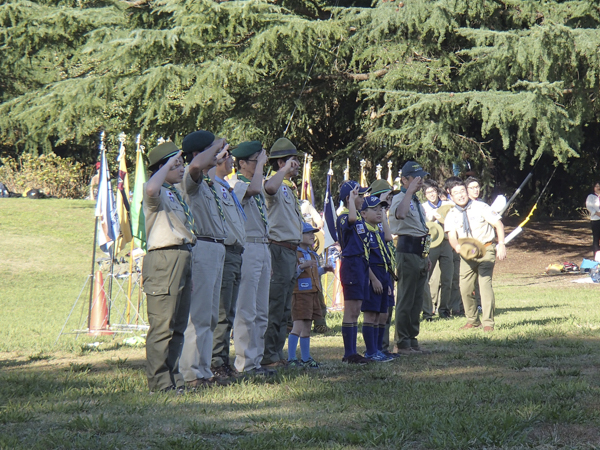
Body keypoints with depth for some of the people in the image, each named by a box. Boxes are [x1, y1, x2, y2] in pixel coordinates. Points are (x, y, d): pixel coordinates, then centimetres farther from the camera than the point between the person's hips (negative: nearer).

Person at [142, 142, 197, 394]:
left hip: (184, 258, 10)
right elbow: (151, 188, -34)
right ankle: (159, 382, -6)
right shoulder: (158, 194, -7)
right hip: (164, 259, -10)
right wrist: (168, 165, -19)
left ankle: (173, 377, 18)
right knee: (162, 326, -9)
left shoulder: (176, 194, 22)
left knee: (179, 326, 12)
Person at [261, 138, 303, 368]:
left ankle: (277, 353, 18)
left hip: (291, 251, 10)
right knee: (275, 306, -9)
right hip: (279, 249, -10)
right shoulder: (277, 185, -10)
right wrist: (286, 170, -28)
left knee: (284, 308, 13)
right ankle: (268, 355, -7)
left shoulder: (290, 188, 21)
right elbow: (269, 188, -38)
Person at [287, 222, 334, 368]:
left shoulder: (312, 254, 20)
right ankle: (291, 359, -13)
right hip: (300, 293, -9)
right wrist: (302, 266, -29)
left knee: (307, 327, 13)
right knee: (299, 325, -14)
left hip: (313, 293, 9)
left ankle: (305, 358, 18)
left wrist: (324, 269, 17)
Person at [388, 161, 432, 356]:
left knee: (417, 300, 12)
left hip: (420, 253, 9)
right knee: (406, 299, -7)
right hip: (407, 251, -9)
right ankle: (402, 344, -3)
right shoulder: (400, 199, -10)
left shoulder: (416, 201, 20)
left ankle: (412, 341, 18)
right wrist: (410, 191, -29)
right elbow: (400, 214, -36)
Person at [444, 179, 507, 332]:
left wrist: (501, 244, -14)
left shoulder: (480, 207, -2)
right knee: (465, 288, 2)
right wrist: (457, 246, -30)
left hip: (485, 251, -4)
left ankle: (488, 322, -13)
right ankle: (472, 320, 21)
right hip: (466, 254, 4)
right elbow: (452, 235, -6)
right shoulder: (451, 215, 5)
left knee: (485, 284, -15)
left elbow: (498, 224, -2)